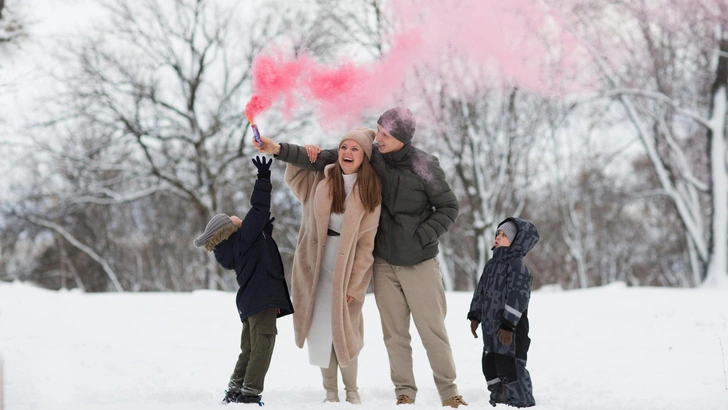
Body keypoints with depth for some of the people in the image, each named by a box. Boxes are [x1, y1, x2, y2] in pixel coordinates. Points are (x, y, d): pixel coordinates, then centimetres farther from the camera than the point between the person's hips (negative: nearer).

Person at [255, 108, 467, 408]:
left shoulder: (424, 166, -13)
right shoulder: (371, 157, -4)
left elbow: (448, 207, -4)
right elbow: (324, 159, -3)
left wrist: (422, 236, -15)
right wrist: (279, 150, -12)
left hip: (419, 263, -3)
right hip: (384, 262, 3)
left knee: (433, 329, 1)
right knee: (394, 333, 6)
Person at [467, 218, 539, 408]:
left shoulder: (517, 266, -16)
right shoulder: (492, 264, 14)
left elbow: (517, 298, -21)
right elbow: (481, 291, 21)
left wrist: (508, 325, -23)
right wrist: (475, 315, 18)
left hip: (510, 330, -9)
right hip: (491, 328, 9)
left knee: (510, 368, -7)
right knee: (490, 366, 15)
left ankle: (522, 403, 2)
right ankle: (499, 400, 27)